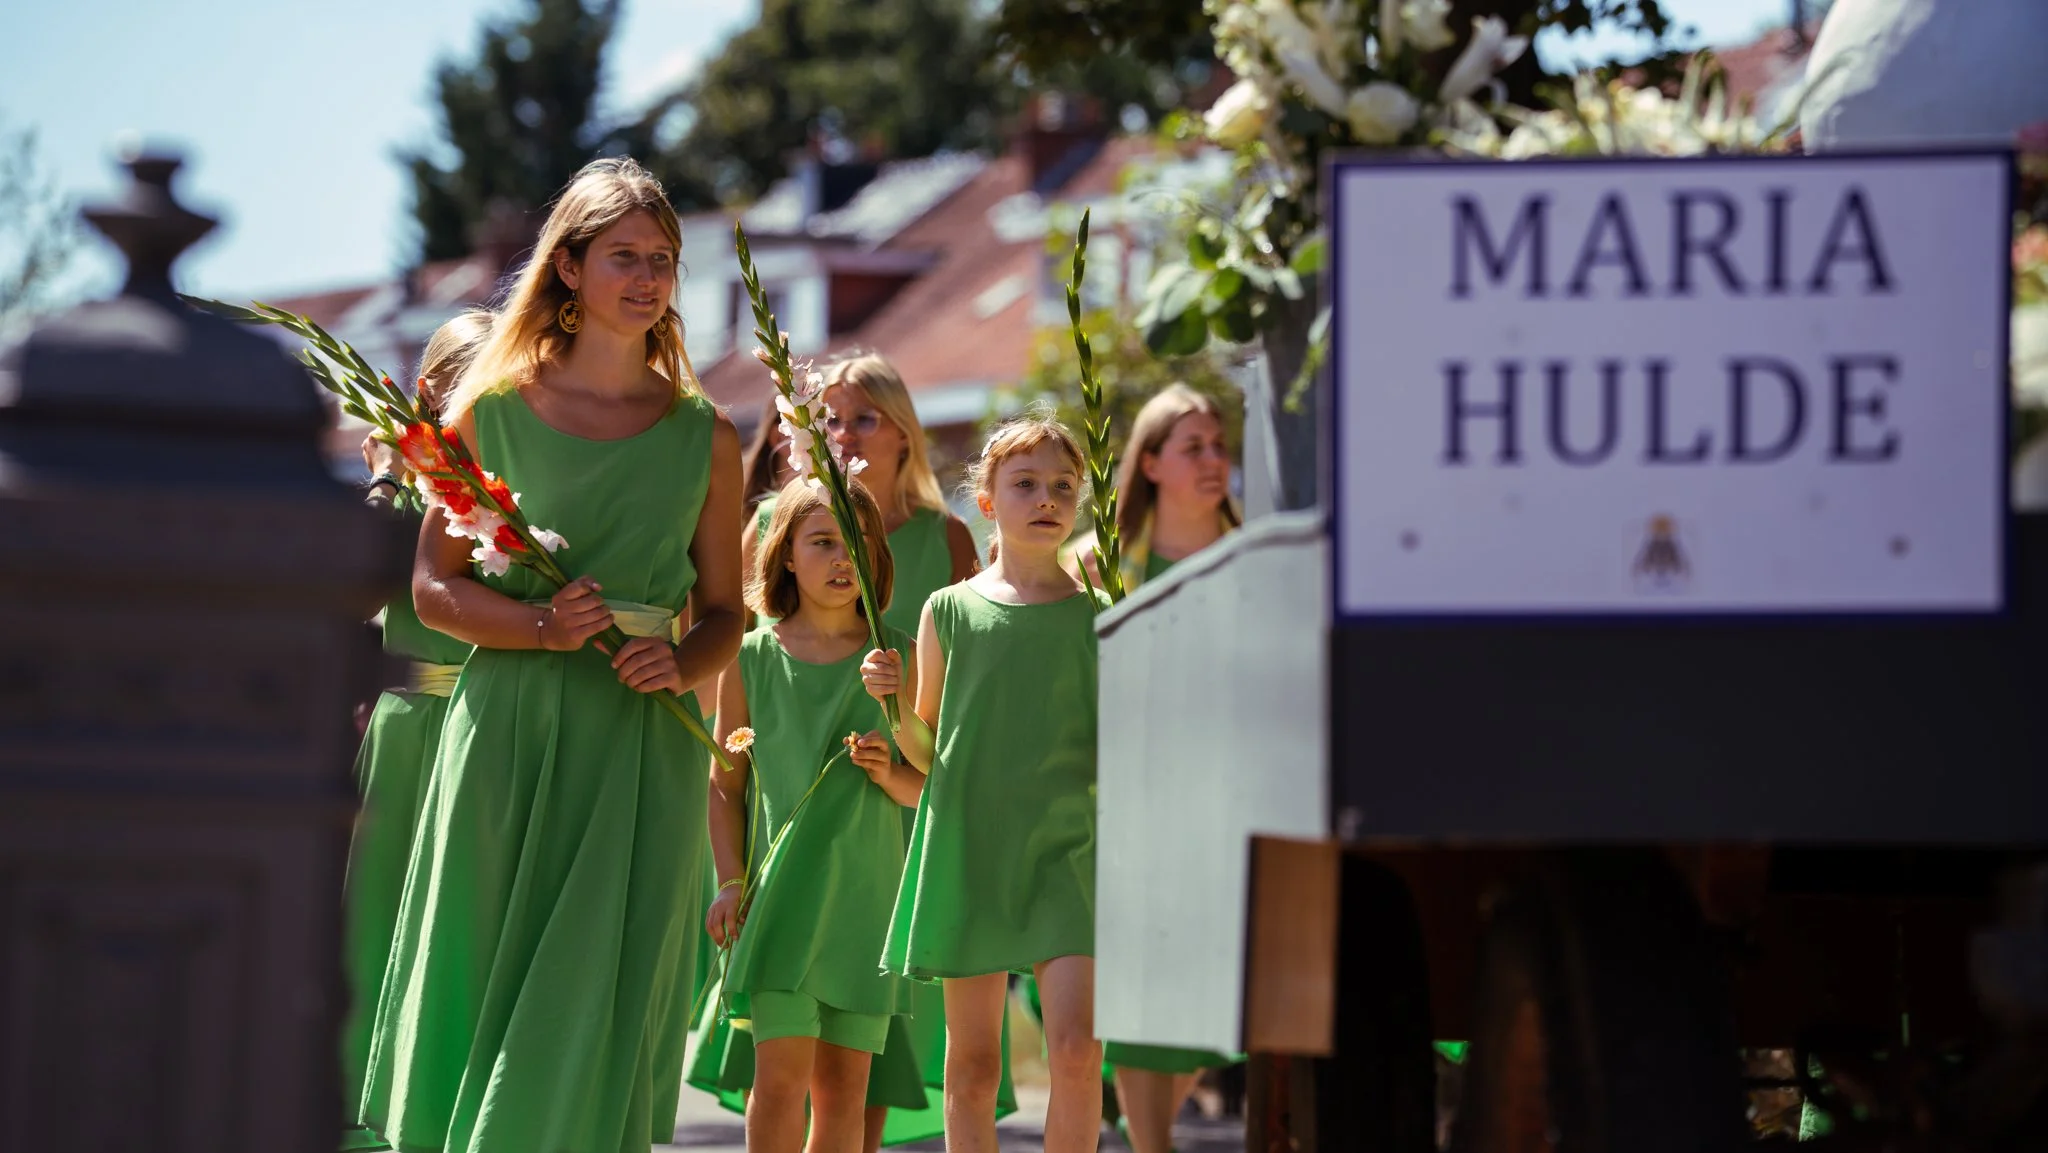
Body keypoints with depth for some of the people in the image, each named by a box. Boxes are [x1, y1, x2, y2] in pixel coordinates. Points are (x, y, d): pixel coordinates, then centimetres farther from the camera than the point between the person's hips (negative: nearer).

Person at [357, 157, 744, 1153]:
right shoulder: (493, 408, 4)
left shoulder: (704, 437, 9)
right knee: (483, 993, -1)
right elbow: (433, 586, 4)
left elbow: (723, 612, 13)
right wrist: (544, 625, -13)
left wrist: (681, 663, -9)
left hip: (642, 745, 1)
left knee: (598, 1010, -3)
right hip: (509, 731, -1)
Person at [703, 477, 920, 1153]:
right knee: (782, 1071, -11)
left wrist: (890, 775, -11)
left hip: (866, 888, 1)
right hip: (780, 886, -1)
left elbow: (928, 786, 10)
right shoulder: (751, 659, 3)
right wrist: (731, 881, 0)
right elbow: (725, 785, 9)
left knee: (845, 1080, 2)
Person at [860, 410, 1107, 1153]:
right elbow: (928, 750, 12)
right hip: (968, 844, 1)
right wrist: (891, 700, -6)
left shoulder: (1097, 619, 5)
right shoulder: (951, 610, 6)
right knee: (972, 1064, 5)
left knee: (1077, 1047, -15)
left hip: (1066, 850, -1)